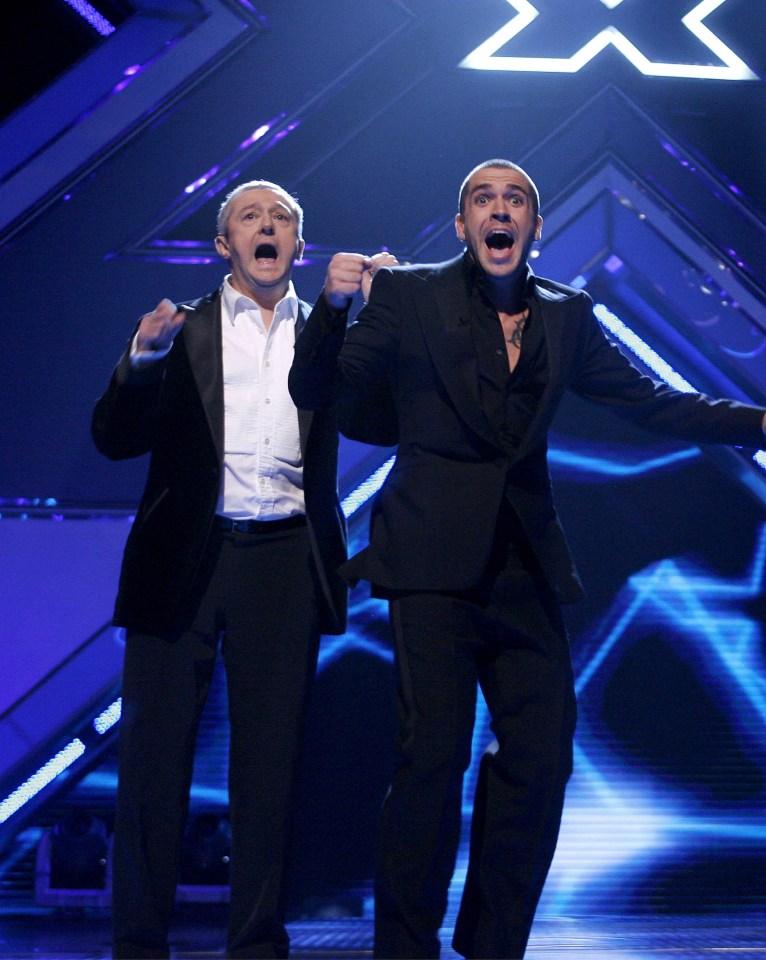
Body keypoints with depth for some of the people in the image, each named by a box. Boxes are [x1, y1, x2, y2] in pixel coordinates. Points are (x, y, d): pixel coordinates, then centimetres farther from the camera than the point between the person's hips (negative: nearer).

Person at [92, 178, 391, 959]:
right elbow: (114, 438, 1)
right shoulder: (180, 331, 9)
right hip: (183, 561, -1)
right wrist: (142, 359, -17)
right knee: (155, 747, 0)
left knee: (269, 756, 4)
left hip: (284, 564, 1)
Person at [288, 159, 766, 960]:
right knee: (433, 752, -10)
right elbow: (316, 392, 2)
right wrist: (332, 307, -17)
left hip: (524, 563, 4)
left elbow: (650, 402, 13)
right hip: (437, 557, -4)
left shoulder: (566, 316, 13)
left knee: (540, 755, 2)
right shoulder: (410, 296, 3)